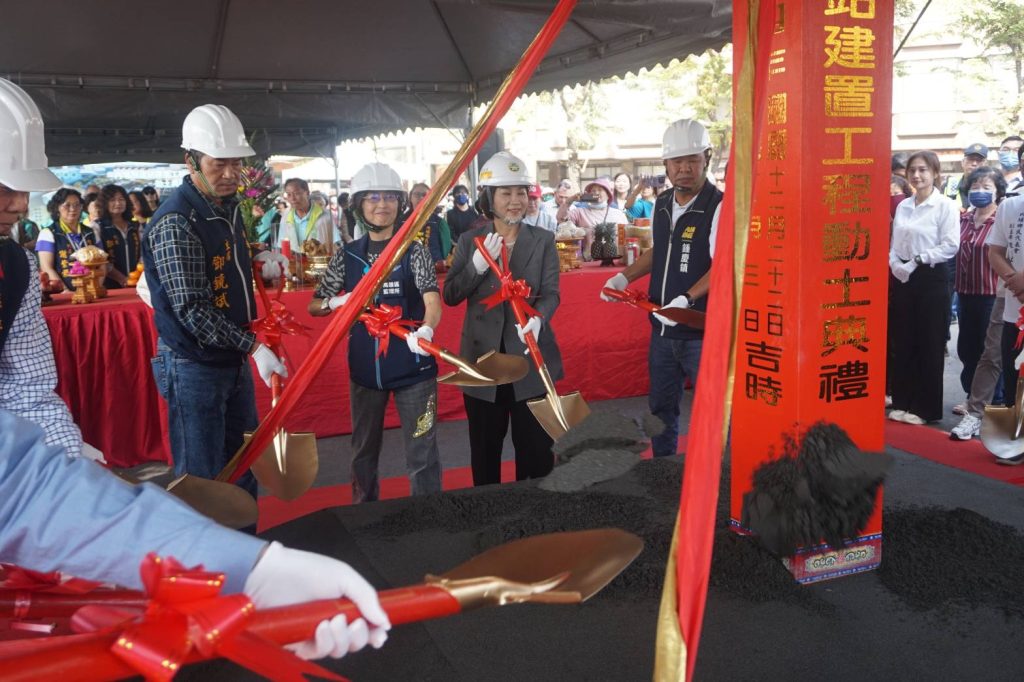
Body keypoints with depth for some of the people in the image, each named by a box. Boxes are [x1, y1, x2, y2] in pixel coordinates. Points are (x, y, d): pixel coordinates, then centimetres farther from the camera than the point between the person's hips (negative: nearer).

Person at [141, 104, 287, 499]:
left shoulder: (229, 206, 7)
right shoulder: (175, 222, -20)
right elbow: (192, 310, -23)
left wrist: (259, 262, 7)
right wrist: (253, 347, -25)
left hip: (234, 359, 9)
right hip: (195, 366, -9)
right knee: (202, 479, 3)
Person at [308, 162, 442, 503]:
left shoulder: (414, 251, -5)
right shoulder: (347, 256, 3)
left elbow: (432, 300, -19)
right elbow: (314, 305, 8)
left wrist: (425, 329, -41)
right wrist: (339, 302, -14)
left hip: (412, 364, -3)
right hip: (364, 366, 3)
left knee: (422, 452, 2)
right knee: (364, 450, 18)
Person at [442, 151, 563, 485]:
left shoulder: (543, 240, 3)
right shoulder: (470, 241, 4)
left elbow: (551, 292, -7)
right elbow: (450, 296, -1)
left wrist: (537, 319, -29)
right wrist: (478, 265, -18)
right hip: (482, 358, 1)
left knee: (536, 450, 5)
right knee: (484, 449, 12)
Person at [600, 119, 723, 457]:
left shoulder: (719, 207, -16)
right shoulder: (661, 204, 8)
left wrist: (686, 300, -34)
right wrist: (625, 277, 10)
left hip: (702, 331, -8)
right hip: (662, 328, 8)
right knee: (660, 407, 19)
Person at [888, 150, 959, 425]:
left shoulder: (946, 206, -6)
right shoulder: (903, 206, 11)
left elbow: (950, 245, -12)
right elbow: (894, 243, 11)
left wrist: (918, 261, -17)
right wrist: (894, 263, -7)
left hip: (931, 279, -5)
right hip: (901, 279, 5)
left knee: (929, 345, 2)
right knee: (902, 343, 8)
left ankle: (925, 407, 11)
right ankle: (902, 402, 19)